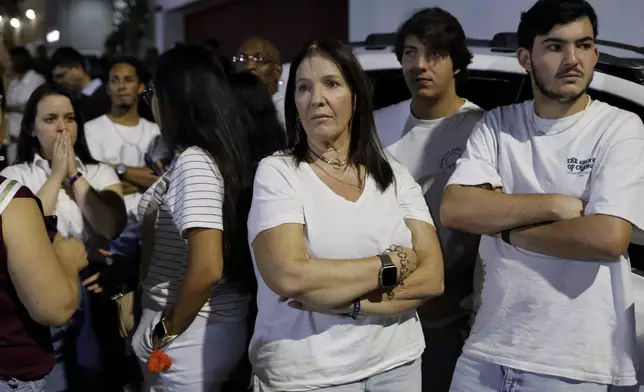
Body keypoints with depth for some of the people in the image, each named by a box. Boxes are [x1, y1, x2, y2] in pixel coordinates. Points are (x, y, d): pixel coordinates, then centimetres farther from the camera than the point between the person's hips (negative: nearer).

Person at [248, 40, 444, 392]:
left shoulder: (394, 174, 2)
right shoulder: (277, 172, -8)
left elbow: (431, 278, -5)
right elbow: (289, 276, -23)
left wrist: (351, 303, -19)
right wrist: (392, 265, -14)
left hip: (397, 362, 4)